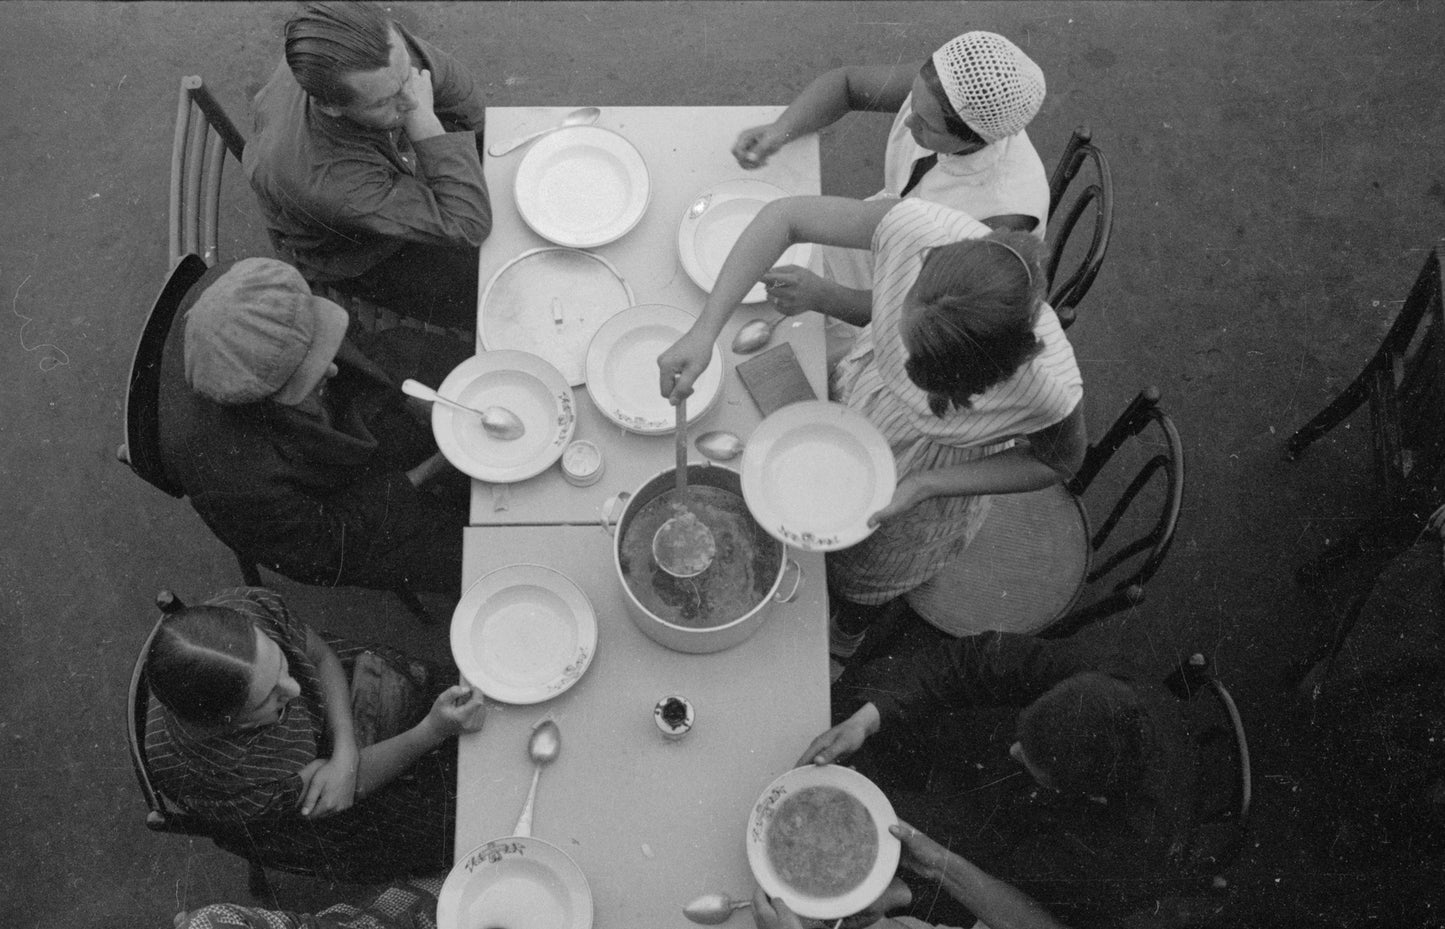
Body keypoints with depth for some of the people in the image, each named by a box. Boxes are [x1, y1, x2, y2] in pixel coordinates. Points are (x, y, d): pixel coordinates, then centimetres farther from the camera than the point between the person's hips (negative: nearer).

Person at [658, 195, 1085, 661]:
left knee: (862, 576, 30)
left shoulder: (1049, 385, -43)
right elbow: (784, 215, -28)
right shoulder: (919, 227, -40)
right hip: (849, 401, 3)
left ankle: (845, 634, 68)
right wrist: (703, 330, -36)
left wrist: (924, 486, -26)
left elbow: (1060, 462, -19)